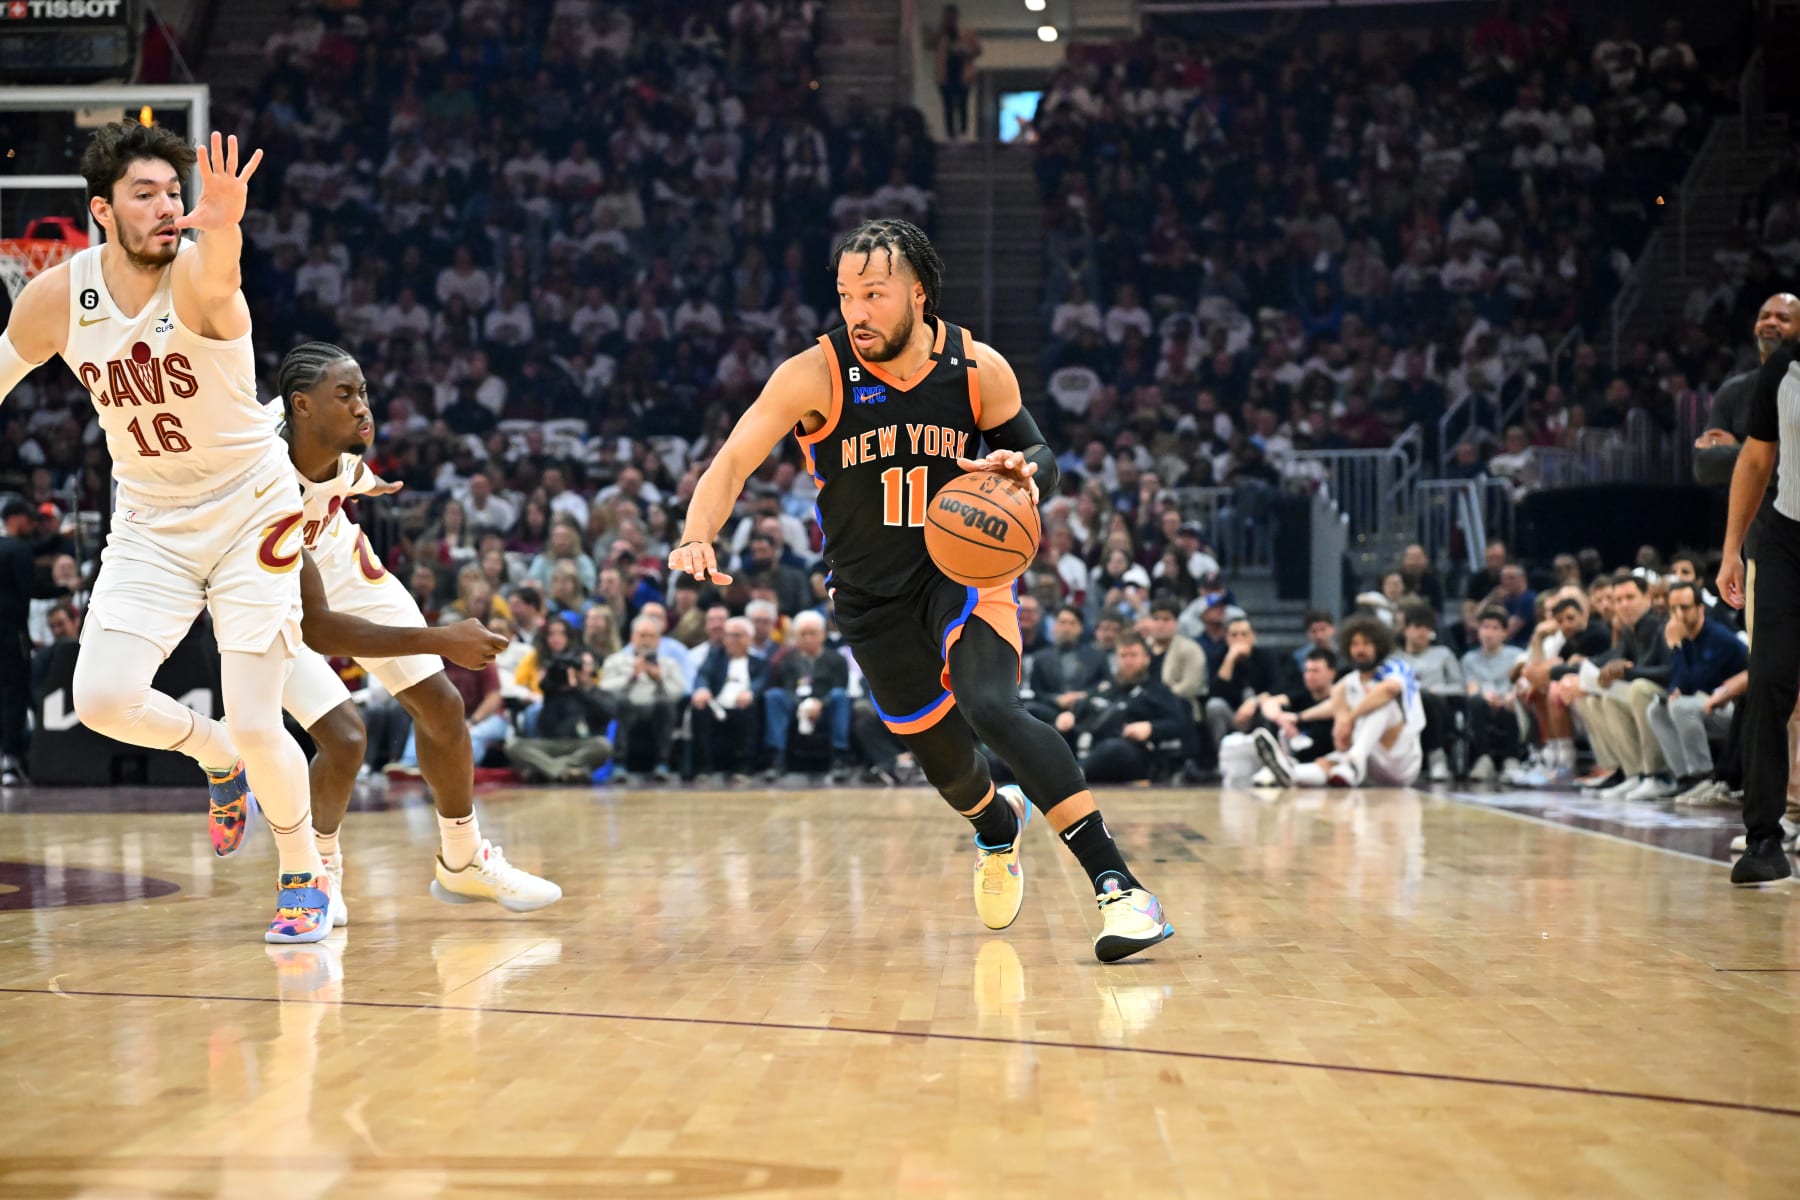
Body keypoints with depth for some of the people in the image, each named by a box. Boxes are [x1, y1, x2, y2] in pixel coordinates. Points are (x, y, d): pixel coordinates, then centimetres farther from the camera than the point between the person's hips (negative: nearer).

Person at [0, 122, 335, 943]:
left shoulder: (194, 275, -23)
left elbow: (216, 273, -49)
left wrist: (222, 229, -73)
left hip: (250, 512, -4)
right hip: (149, 520, 4)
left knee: (256, 726, -8)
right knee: (102, 699, -15)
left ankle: (304, 876, 20)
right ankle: (213, 753, 19)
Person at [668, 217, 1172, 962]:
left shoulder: (979, 369, -11)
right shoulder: (814, 376, -17)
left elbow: (1035, 453, 3)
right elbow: (733, 462, -23)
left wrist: (1021, 469, -22)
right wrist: (697, 536, -42)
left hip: (964, 572, -2)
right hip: (870, 597, 2)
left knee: (992, 708, -28)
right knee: (943, 760, 11)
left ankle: (1120, 888, -32)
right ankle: (997, 828, 51)